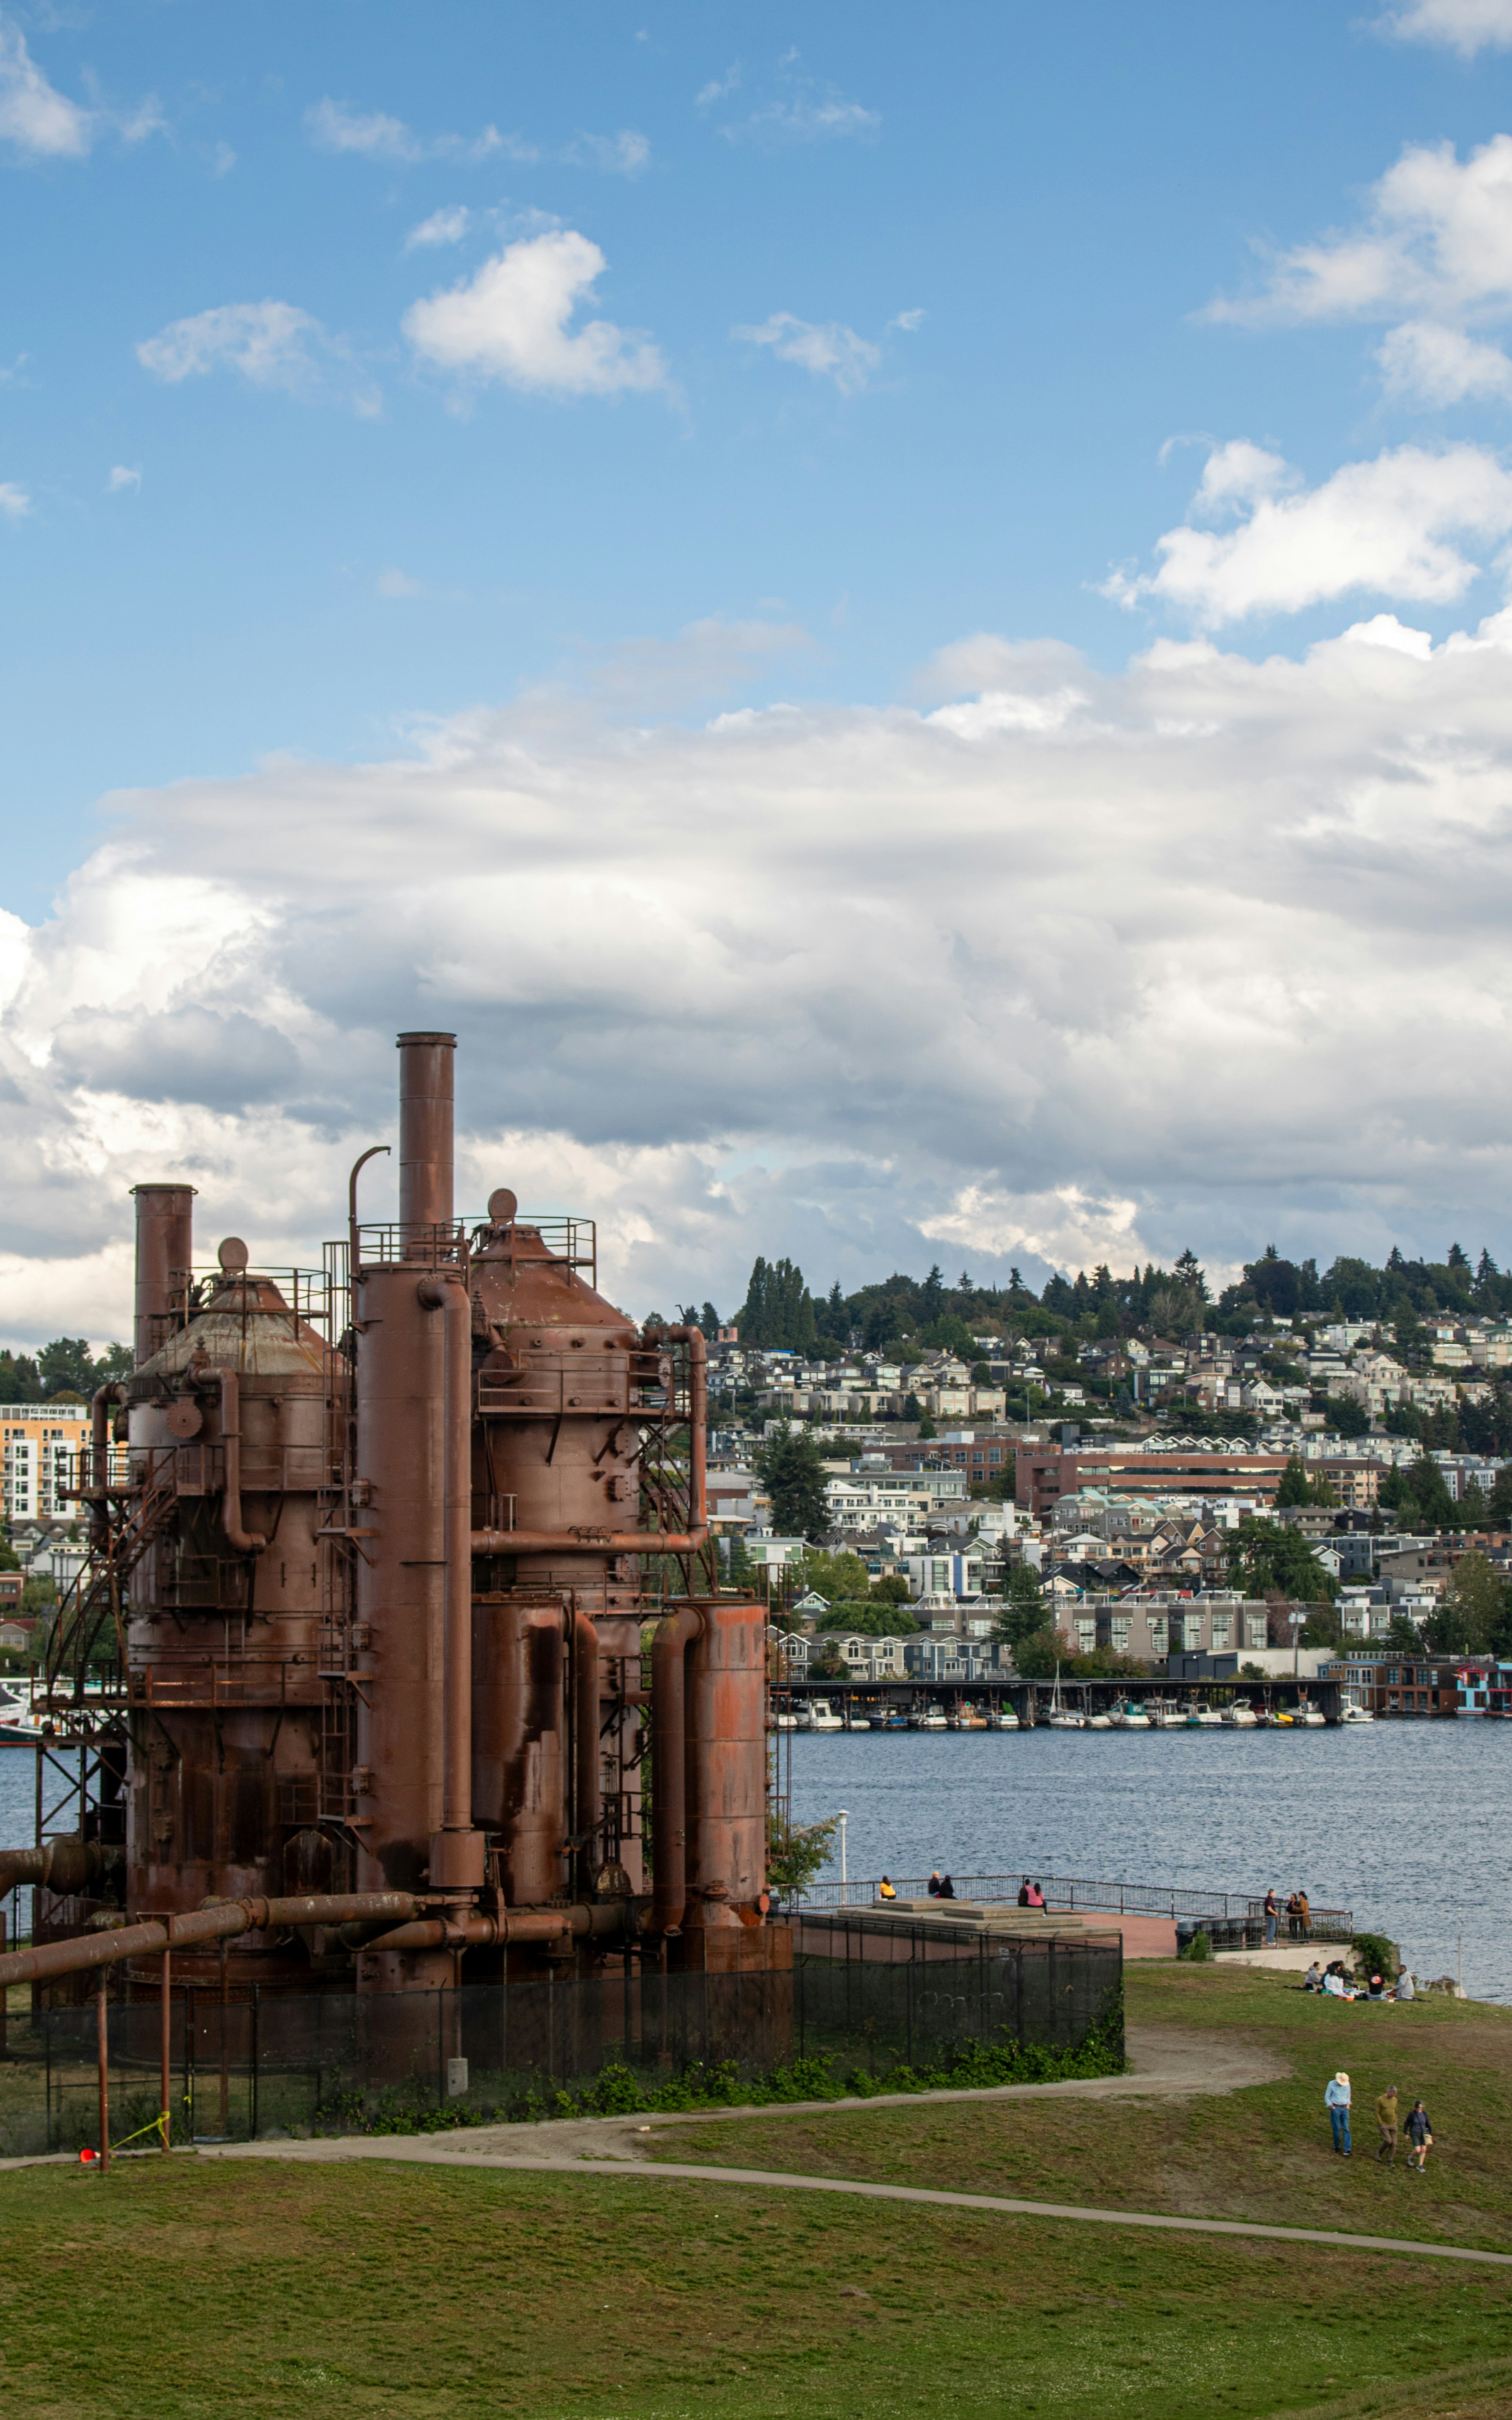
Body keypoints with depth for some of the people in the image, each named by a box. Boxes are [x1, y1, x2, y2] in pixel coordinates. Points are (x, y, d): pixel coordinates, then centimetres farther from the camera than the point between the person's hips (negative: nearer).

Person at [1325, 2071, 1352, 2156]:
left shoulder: (1347, 2084, 3)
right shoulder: (1332, 2084, -7)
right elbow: (1327, 2097, 0)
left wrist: (1348, 2104, 6)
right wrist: (1331, 2106, -8)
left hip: (1345, 2108, 3)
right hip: (1335, 2108, -3)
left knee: (1346, 2129, -4)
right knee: (1337, 2128, 1)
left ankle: (1347, 2149, -9)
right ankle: (1337, 2146, 18)